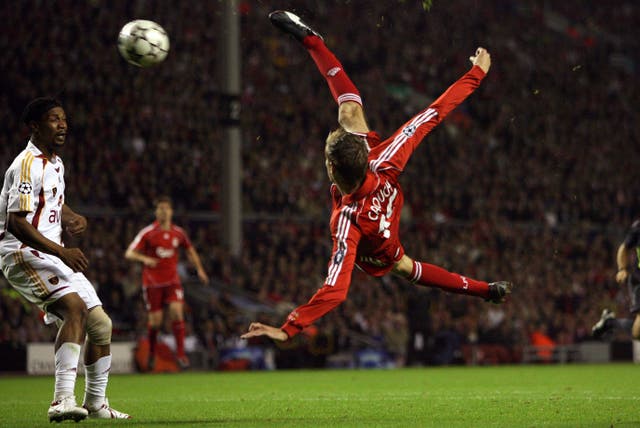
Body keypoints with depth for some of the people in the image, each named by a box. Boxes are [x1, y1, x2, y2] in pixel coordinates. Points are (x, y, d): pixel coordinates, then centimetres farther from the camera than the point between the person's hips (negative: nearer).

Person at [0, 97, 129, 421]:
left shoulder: (54, 163, 15)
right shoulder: (27, 164, -15)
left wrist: (73, 218, 11)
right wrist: (61, 252, -29)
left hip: (54, 257, 10)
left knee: (100, 324, 10)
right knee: (75, 308, -31)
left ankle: (96, 403, 25)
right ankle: (63, 399, -39)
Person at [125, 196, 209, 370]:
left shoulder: (178, 233, 5)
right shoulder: (147, 233, -6)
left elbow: (190, 250, 23)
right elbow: (129, 253, -10)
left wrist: (199, 269, 16)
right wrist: (145, 259, -28)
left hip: (172, 280, 2)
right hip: (152, 282, -2)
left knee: (177, 312, -16)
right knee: (155, 321, -2)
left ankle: (180, 353, -12)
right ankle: (151, 354, 21)